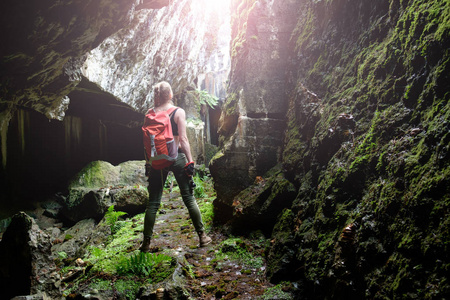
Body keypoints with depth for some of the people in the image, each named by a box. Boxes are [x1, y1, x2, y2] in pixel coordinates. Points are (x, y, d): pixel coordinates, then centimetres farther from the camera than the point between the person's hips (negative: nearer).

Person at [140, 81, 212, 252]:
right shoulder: (178, 112, -3)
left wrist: (148, 162, 13)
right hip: (176, 156, -2)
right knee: (189, 198, 6)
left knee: (153, 202, 8)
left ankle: (146, 242, 12)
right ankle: (202, 236, 12)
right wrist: (190, 161, -6)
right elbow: (183, 139, -9)